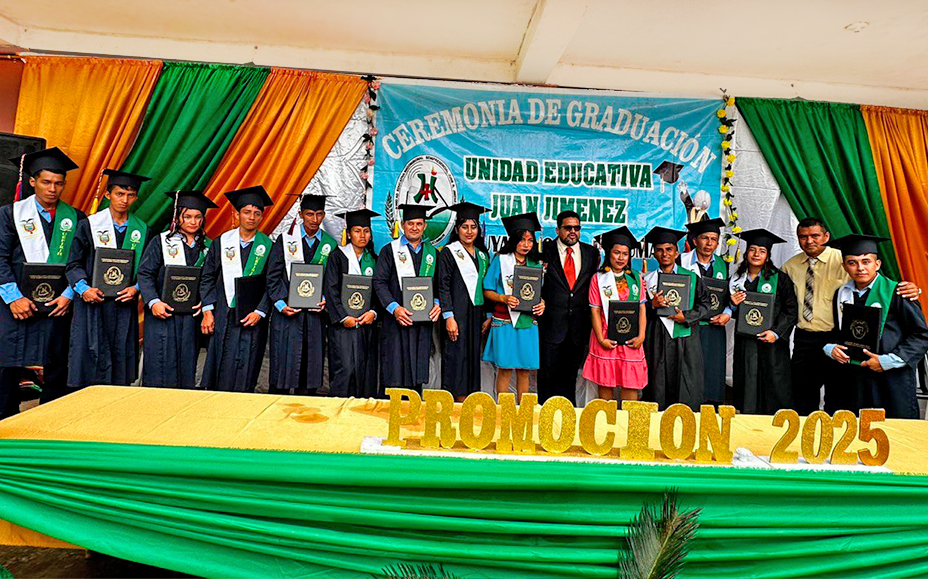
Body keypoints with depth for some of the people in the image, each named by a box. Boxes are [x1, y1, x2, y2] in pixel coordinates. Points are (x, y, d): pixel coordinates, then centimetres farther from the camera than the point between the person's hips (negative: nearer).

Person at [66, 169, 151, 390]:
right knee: (89, 359, -1)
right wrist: (83, 288, -15)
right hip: (92, 303, -2)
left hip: (125, 303, 2)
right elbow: (74, 263, 1)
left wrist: (136, 288, -8)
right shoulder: (89, 225, 2)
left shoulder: (141, 230, 8)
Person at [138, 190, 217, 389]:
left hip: (192, 315, 3)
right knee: (160, 367, -2)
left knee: (186, 368, 7)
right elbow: (145, 273, -3)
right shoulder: (161, 241, 2)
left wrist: (204, 301, -6)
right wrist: (154, 302, -16)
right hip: (163, 313, -2)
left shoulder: (207, 246, 10)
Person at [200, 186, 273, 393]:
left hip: (252, 319, -1)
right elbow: (207, 277, 7)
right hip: (223, 317, 1)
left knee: (244, 380, 2)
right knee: (218, 376, 5)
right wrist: (207, 311, 0)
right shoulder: (222, 242, 6)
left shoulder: (268, 247, 2)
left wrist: (260, 311, -11)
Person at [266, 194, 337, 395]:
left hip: (315, 313, 2)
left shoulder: (330, 245, 7)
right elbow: (273, 276, -1)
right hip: (287, 311, -2)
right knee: (283, 363, 0)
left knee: (311, 366, 6)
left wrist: (325, 299, -8)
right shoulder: (285, 239, 2)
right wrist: (281, 304, -11)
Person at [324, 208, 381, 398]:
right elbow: (330, 290, -5)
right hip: (343, 323, -4)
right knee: (346, 368, -11)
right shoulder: (338, 257, 1)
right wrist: (344, 317, -13)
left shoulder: (373, 260, 13)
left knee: (366, 370, 3)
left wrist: (373, 312, -7)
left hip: (367, 323, 4)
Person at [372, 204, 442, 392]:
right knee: (395, 372, -2)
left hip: (423, 320, 4)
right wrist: (394, 307, -18)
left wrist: (437, 303, -5)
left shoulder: (432, 253, 13)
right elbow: (379, 282, -6)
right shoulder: (390, 250, 2)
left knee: (417, 372, 8)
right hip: (397, 320, -3)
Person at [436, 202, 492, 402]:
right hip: (457, 314, -6)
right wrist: (449, 317, -16)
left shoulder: (483, 255, 15)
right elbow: (443, 286, -8)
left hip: (477, 315, 6)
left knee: (472, 359, 8)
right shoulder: (448, 252, -2)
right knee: (457, 359, -5)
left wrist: (488, 316, 9)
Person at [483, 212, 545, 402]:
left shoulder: (537, 264, 12)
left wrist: (542, 303, -4)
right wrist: (504, 298, -16)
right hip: (505, 321, -3)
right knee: (505, 368, -1)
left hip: (528, 322, 3)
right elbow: (487, 291, 1)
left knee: (524, 369, 7)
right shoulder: (500, 260, 2)